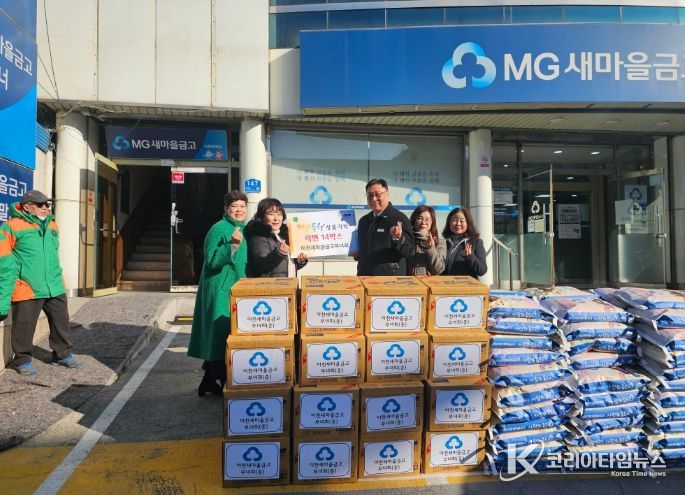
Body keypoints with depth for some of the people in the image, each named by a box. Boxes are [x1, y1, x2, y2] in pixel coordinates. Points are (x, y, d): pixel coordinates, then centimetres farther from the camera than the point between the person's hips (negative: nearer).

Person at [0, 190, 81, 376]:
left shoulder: (52, 226, 11)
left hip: (55, 289, 6)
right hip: (26, 290, -5)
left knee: (61, 322, 13)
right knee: (24, 327, 7)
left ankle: (63, 353, 30)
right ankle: (23, 359, 26)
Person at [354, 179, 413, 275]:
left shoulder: (399, 218, -7)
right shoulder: (363, 221, 13)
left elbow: (409, 250, -12)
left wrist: (398, 238, -29)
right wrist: (356, 253, 5)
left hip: (390, 277, -5)